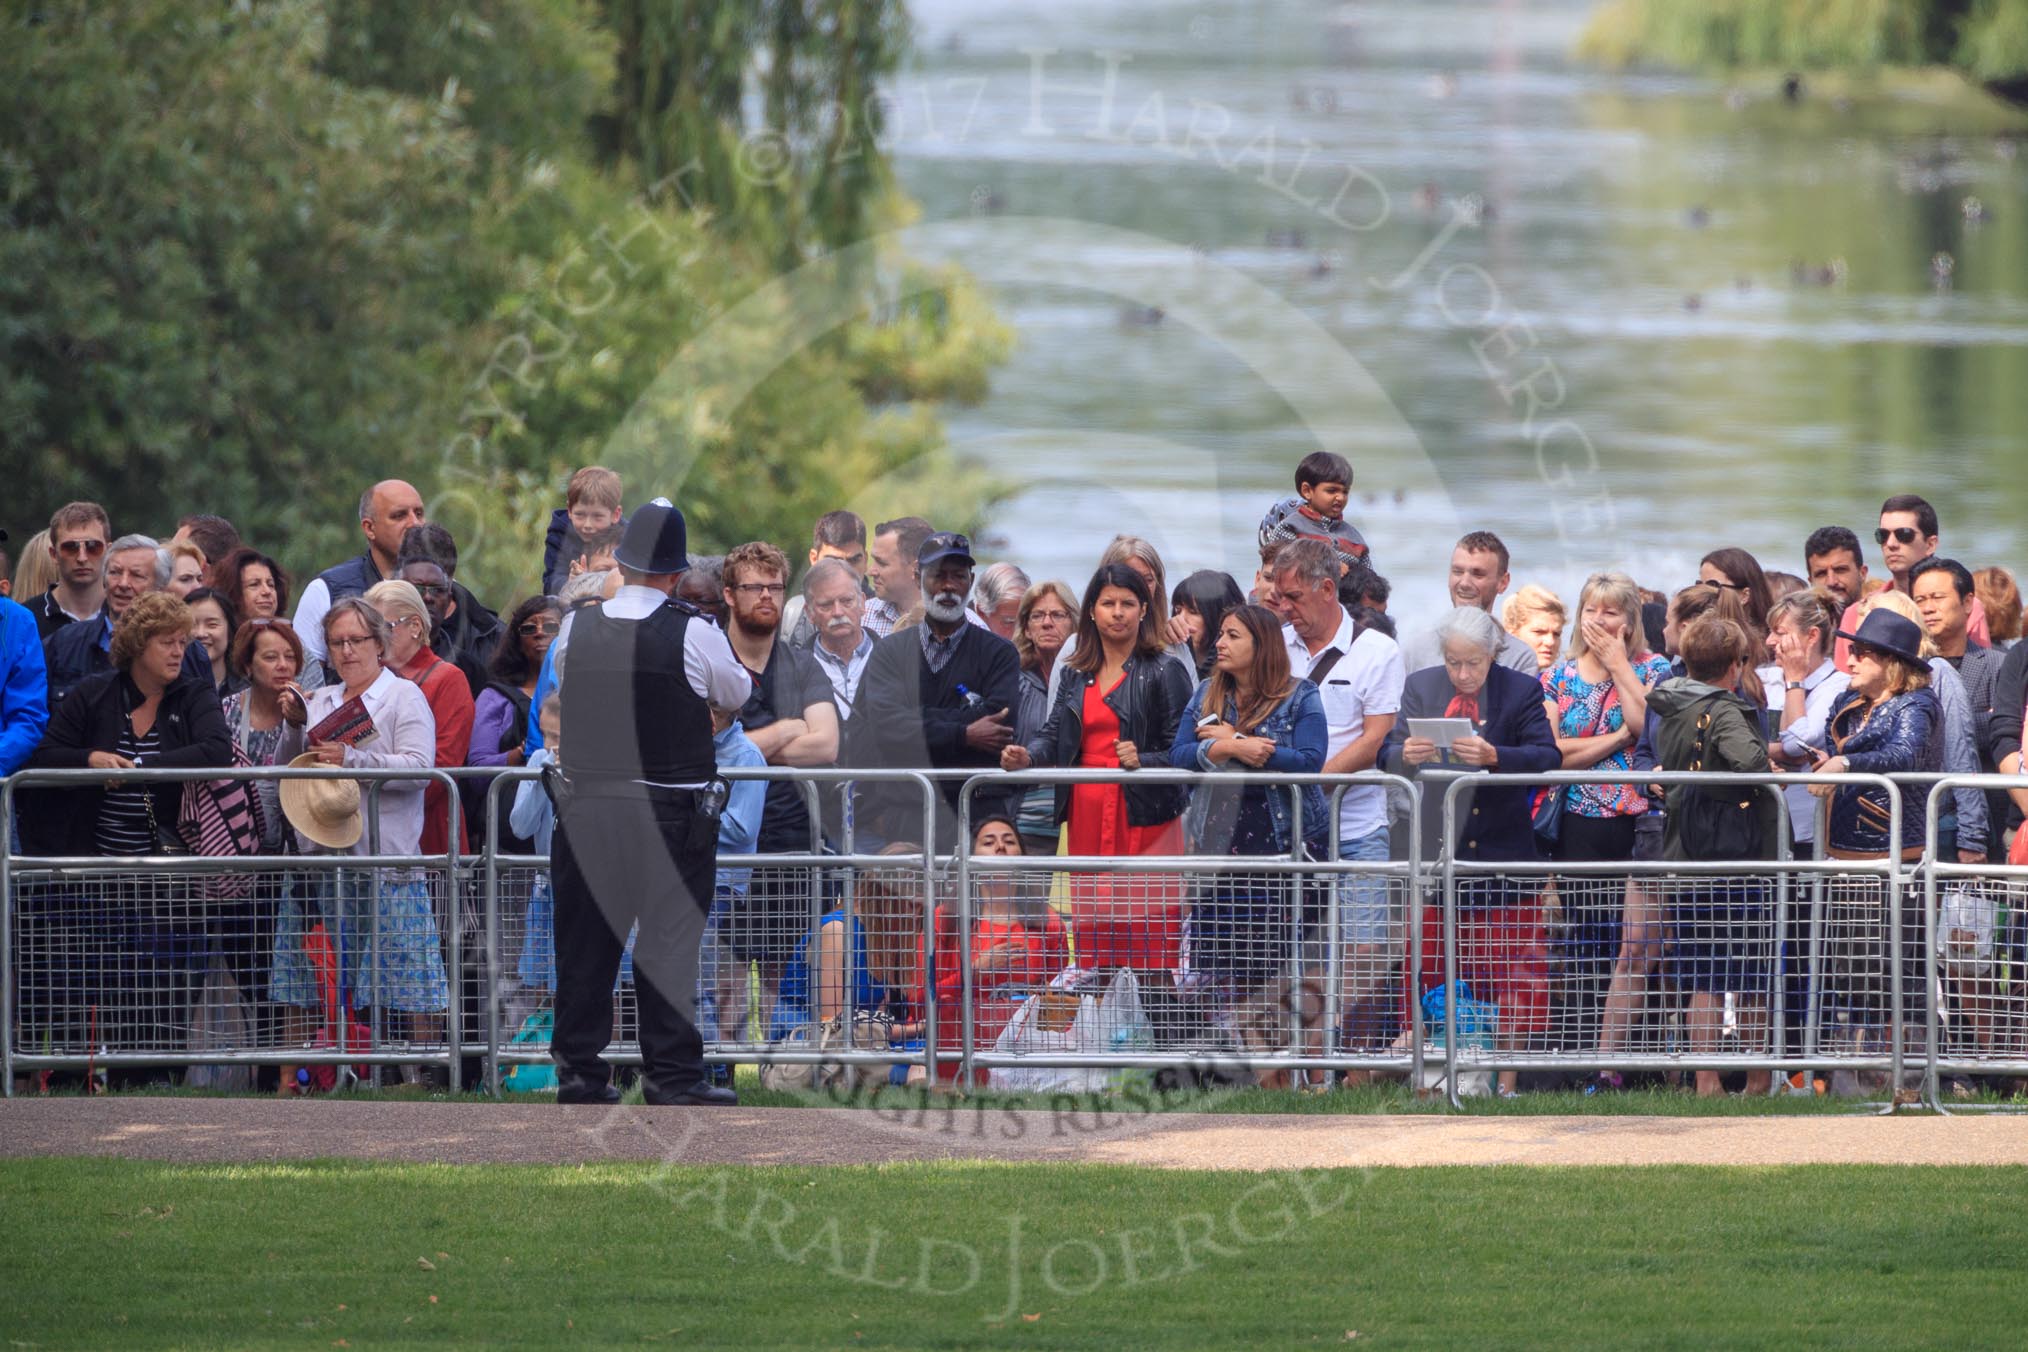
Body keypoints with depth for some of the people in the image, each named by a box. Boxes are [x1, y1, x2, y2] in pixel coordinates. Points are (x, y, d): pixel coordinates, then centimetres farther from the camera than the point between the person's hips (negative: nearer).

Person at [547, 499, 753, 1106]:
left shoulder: (575, 629, -1)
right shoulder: (693, 634, -10)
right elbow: (737, 695, 6)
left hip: (587, 806, 3)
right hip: (671, 813, -3)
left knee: (586, 941, 9)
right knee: (670, 939, 2)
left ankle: (579, 1068, 12)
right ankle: (671, 1072, 2)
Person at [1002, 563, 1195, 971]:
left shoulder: (1164, 672, 1)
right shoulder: (1075, 677, 17)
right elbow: (1053, 735, 12)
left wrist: (1144, 761, -21)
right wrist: (1026, 756, -9)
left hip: (1143, 814, -5)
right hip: (1087, 815, 5)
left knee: (1147, 929, -10)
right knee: (1091, 927, 3)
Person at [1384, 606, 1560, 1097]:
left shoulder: (1521, 691, -1)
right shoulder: (1420, 687, 6)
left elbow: (1548, 757, -11)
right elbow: (1389, 758, 2)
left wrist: (1493, 756, -28)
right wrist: (1406, 756, -22)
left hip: (1502, 850, -2)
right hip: (1437, 849, 2)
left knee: (1510, 969, -1)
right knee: (1429, 965, 2)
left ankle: (1507, 1075, 4)